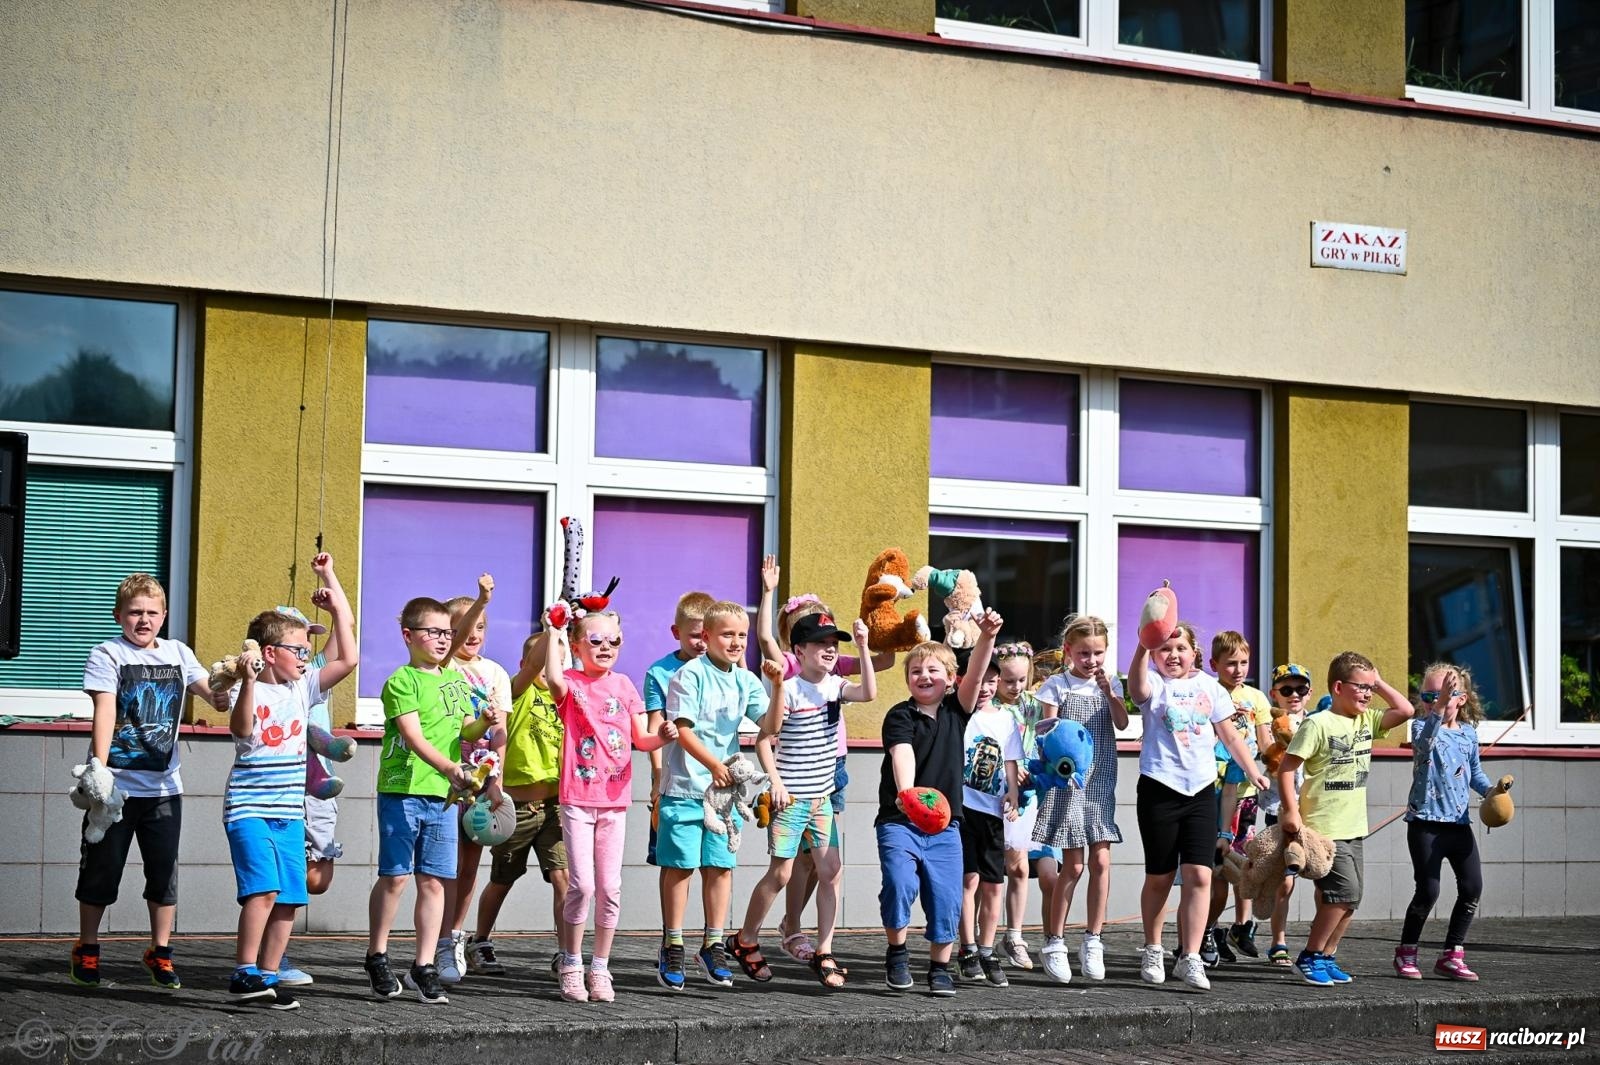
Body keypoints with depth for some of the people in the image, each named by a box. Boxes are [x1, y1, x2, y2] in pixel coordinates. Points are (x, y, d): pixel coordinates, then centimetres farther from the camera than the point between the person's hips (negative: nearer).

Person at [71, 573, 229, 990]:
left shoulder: (178, 653, 8)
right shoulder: (108, 655, -5)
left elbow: (207, 690, 2)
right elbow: (104, 712, -15)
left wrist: (219, 696, -23)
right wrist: (99, 770, -25)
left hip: (163, 785, 3)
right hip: (116, 784, -3)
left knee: (164, 871, 6)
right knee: (102, 867, 7)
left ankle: (160, 952, 18)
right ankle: (86, 949, 22)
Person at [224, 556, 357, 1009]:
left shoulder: (302, 689, 11)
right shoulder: (249, 691, -6)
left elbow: (347, 660, 7)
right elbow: (242, 728, -24)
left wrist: (337, 598, 6)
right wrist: (248, 682, -35)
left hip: (290, 812, 6)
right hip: (249, 809, -6)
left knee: (289, 899, 4)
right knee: (263, 889, -20)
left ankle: (269, 975, 13)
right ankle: (244, 972, -13)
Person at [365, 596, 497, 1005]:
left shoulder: (456, 680, 15)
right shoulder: (401, 682, -6)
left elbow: (464, 732, 20)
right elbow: (414, 736, -17)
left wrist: (483, 723, -3)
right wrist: (448, 767, -31)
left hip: (443, 794, 5)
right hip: (402, 790, -5)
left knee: (433, 880, 4)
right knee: (395, 876, -1)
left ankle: (424, 967, 10)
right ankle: (376, 957, 16)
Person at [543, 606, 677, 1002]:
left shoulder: (623, 685, 9)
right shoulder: (571, 683, -4)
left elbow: (640, 739, 10)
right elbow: (554, 677, -29)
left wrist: (661, 736, -11)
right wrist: (552, 631, -24)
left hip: (615, 799, 4)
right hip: (577, 798, -4)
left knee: (610, 887, 4)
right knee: (582, 884, -10)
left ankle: (600, 969, 14)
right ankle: (571, 966, 6)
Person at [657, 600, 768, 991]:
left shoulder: (745, 680, 9)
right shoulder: (690, 674, -7)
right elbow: (683, 730, -12)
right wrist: (714, 765, -16)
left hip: (726, 786, 5)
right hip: (685, 785, -5)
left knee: (721, 865, 6)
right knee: (680, 865, 0)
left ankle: (713, 945, 16)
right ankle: (672, 947, 9)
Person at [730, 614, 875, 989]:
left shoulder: (834, 685, 6)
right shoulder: (790, 690, -12)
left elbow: (868, 693, -13)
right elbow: (765, 738, -14)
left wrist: (863, 647, -18)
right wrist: (775, 781, -22)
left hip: (822, 797, 6)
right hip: (790, 798, -6)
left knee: (831, 871, 1)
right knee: (780, 873, -1)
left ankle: (823, 954, 8)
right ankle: (745, 940, 17)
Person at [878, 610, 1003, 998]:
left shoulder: (956, 710, 7)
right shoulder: (900, 716, -5)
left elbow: (975, 675, -8)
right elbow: (902, 754, -23)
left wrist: (987, 637, -24)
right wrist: (905, 792, -41)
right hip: (899, 820, -3)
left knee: (946, 898, 1)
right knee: (900, 884, -19)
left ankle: (940, 968, 16)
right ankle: (896, 953, 4)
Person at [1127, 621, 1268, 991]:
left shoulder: (1208, 686, 9)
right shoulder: (1154, 684, -3)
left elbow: (1229, 735, 15)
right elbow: (1137, 688, -29)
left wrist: (1252, 771, 9)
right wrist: (1143, 646, -44)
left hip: (1201, 790, 2)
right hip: (1159, 790, -2)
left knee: (1199, 875, -8)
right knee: (1159, 877, 8)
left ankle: (1190, 958, -7)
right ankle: (1152, 951, 26)